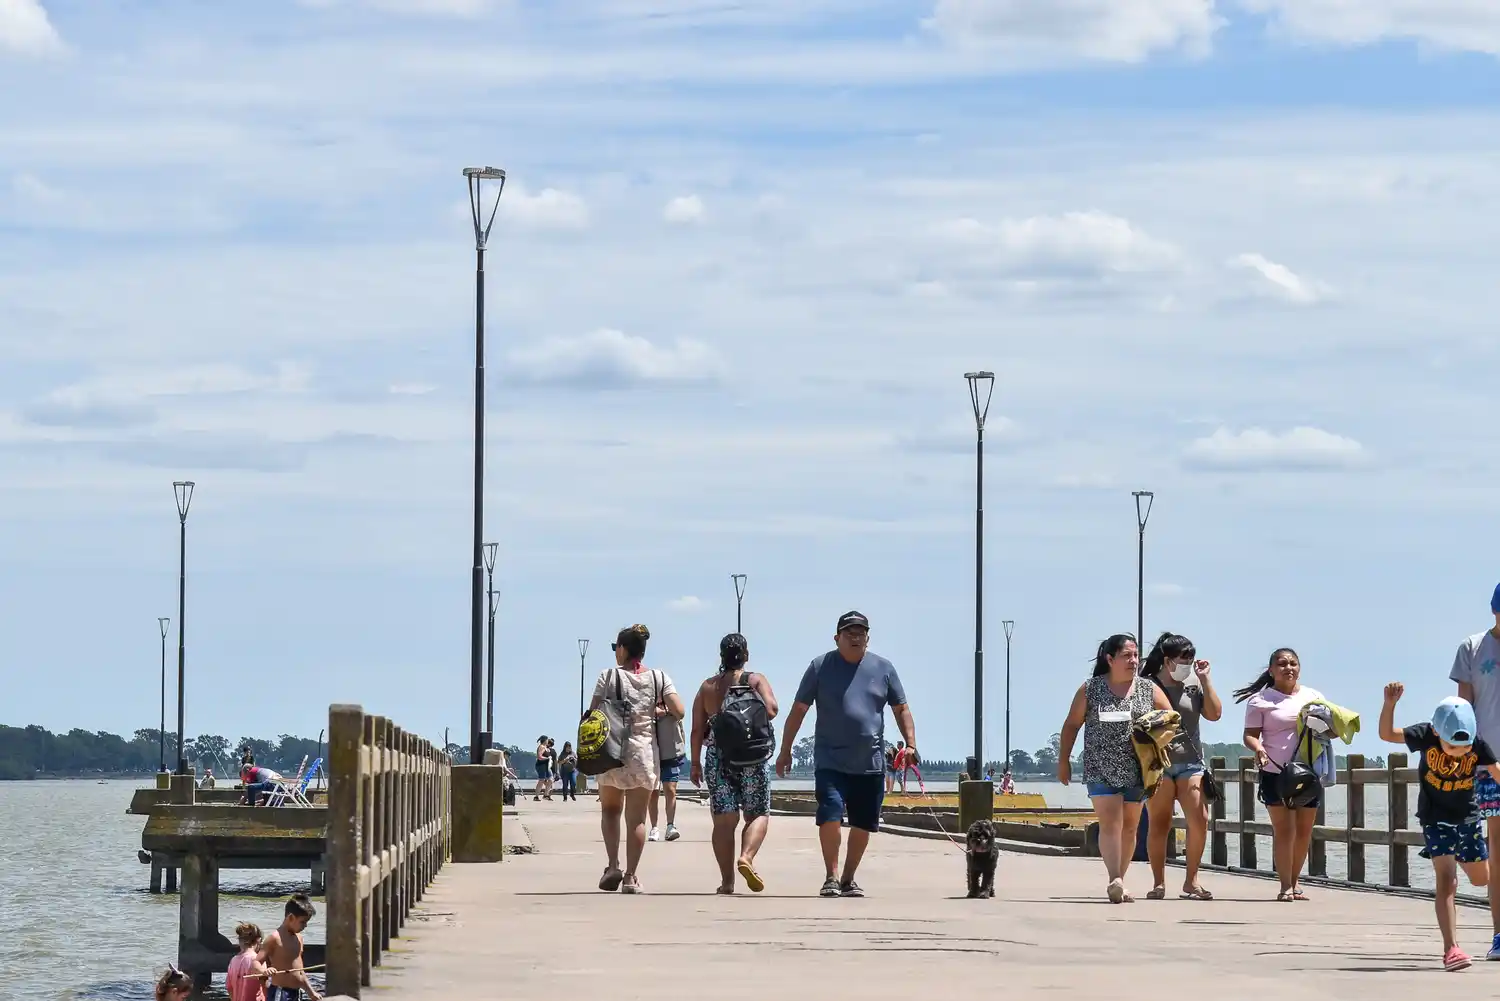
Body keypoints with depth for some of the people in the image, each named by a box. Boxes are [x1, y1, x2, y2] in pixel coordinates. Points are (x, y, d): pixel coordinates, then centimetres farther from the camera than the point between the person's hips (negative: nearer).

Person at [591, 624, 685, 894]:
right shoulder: (659, 678, 2)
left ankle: (613, 866, 0)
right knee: (637, 818, 7)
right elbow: (680, 711, -6)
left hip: (612, 753, -1)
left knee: (610, 810, 17)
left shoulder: (609, 676, -4)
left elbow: (593, 715, -6)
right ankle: (631, 876, 1)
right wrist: (659, 711, 10)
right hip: (646, 752, 1)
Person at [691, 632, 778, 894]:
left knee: (724, 820, 3)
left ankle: (727, 881, -2)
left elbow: (697, 728, 5)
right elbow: (771, 710, -14)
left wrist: (696, 763, 9)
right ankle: (746, 857, -19)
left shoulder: (707, 686, 9)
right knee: (758, 813, 8)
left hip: (717, 756, 2)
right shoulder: (756, 681, 0)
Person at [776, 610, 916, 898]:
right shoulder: (821, 667, 2)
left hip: (870, 764, 3)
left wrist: (910, 744, -2)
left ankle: (848, 879, 20)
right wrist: (785, 751, 2)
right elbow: (798, 710, 5)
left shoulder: (883, 669, 8)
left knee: (863, 824, 6)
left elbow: (901, 709, 12)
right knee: (830, 814, -18)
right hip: (830, 762, -3)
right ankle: (831, 877, -8)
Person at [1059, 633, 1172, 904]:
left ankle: (1118, 883, 19)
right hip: (1101, 770, -3)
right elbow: (1071, 724, 7)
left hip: (1137, 770, 3)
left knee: (1129, 826, 9)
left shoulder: (1148, 690, 5)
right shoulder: (1090, 689, 1)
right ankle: (1115, 881, -25)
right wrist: (1063, 760, 4)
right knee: (1110, 823, -15)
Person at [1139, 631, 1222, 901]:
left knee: (1199, 820, -10)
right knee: (1159, 824, 1)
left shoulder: (1194, 685, 12)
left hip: (1190, 762, 3)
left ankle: (1191, 880, 1)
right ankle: (1158, 883, 7)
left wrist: (1204, 679, 1)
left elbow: (1214, 714, 3)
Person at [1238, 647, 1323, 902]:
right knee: (1284, 829, -8)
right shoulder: (1261, 700, 4)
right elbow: (1250, 734, 0)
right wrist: (1257, 748, -22)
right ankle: (1285, 885, -6)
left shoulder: (1314, 696, 14)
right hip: (1276, 773, -4)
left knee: (1304, 830, 6)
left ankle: (1295, 881, 18)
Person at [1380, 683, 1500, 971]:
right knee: (1446, 880, -18)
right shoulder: (1426, 737, -21)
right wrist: (1390, 704, -35)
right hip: (1435, 820, -4)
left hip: (1467, 817, 4)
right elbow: (1387, 734, -21)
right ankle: (1451, 948, -24)